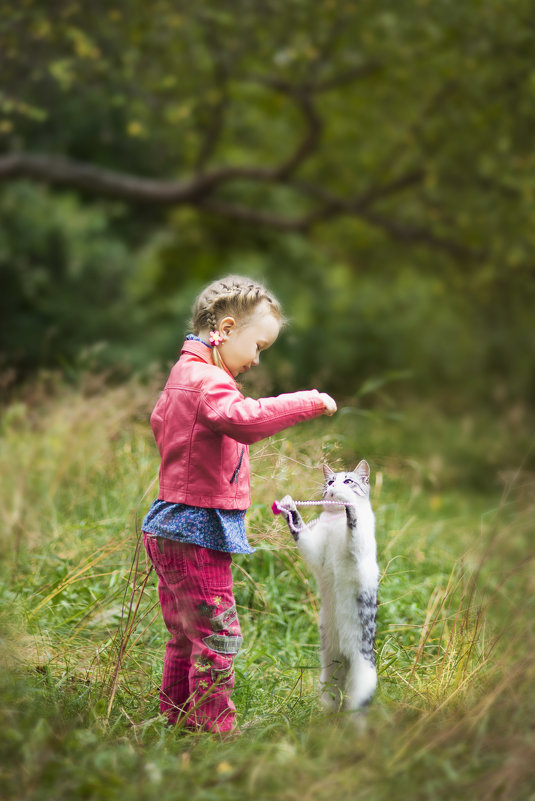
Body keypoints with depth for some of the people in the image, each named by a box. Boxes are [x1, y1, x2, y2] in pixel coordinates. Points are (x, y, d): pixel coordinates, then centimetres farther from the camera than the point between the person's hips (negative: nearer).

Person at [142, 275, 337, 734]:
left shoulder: (184, 375, 16)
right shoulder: (207, 381, -18)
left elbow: (160, 422, 35)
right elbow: (246, 419, -37)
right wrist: (309, 402, -31)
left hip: (171, 532, 11)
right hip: (198, 533, -11)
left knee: (186, 637, 18)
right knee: (217, 636, -5)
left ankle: (176, 721, 26)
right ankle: (213, 727, 0)